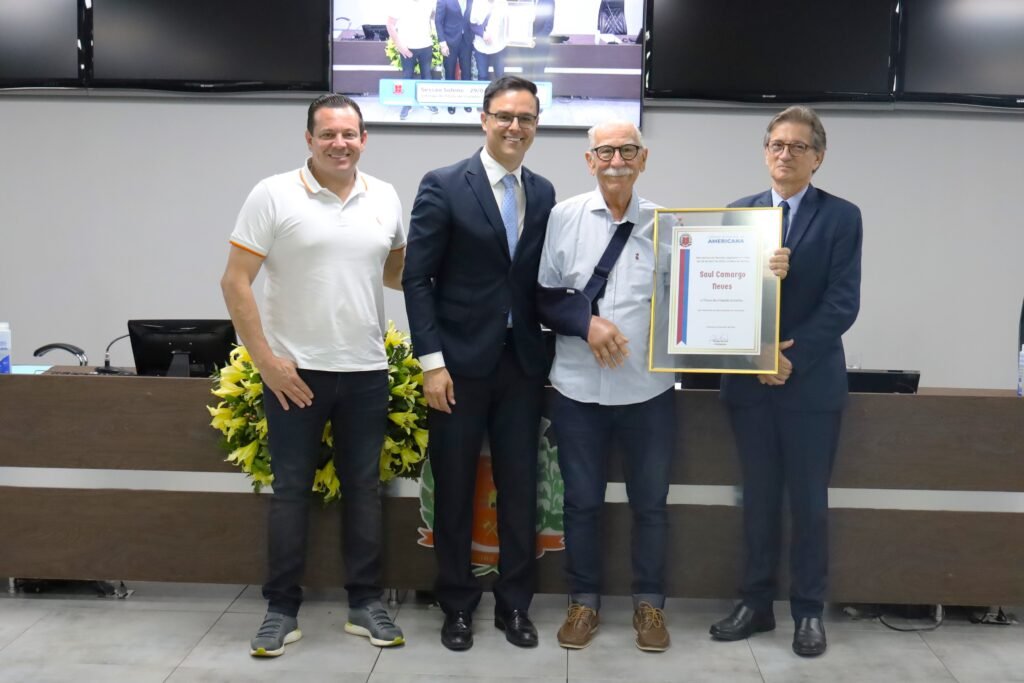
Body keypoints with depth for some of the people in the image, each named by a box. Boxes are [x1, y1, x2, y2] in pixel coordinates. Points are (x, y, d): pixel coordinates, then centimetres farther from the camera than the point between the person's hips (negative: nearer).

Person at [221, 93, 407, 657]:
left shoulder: (385, 198, 5)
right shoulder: (273, 195, -6)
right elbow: (234, 282, -7)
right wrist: (265, 359, -12)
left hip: (366, 371, 3)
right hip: (294, 371, -3)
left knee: (363, 487, 11)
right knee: (290, 489, 6)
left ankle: (365, 603, 23)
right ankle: (282, 610, 18)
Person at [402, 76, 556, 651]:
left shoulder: (544, 193, 8)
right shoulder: (443, 187, -5)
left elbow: (542, 279, 11)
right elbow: (417, 279, -7)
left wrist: (552, 351, 4)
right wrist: (432, 361, -13)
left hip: (524, 363, 4)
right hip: (461, 361, -3)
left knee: (520, 489, 9)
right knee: (455, 489, 7)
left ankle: (515, 604, 24)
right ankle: (458, 605, 23)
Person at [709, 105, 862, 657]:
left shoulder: (841, 217, -1)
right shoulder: (737, 213, 7)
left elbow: (843, 303, -8)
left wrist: (792, 356, -17)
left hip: (812, 381, -2)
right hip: (749, 379, 2)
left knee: (809, 502, 6)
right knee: (759, 498, 11)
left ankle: (808, 610, 20)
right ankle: (756, 602, 22)